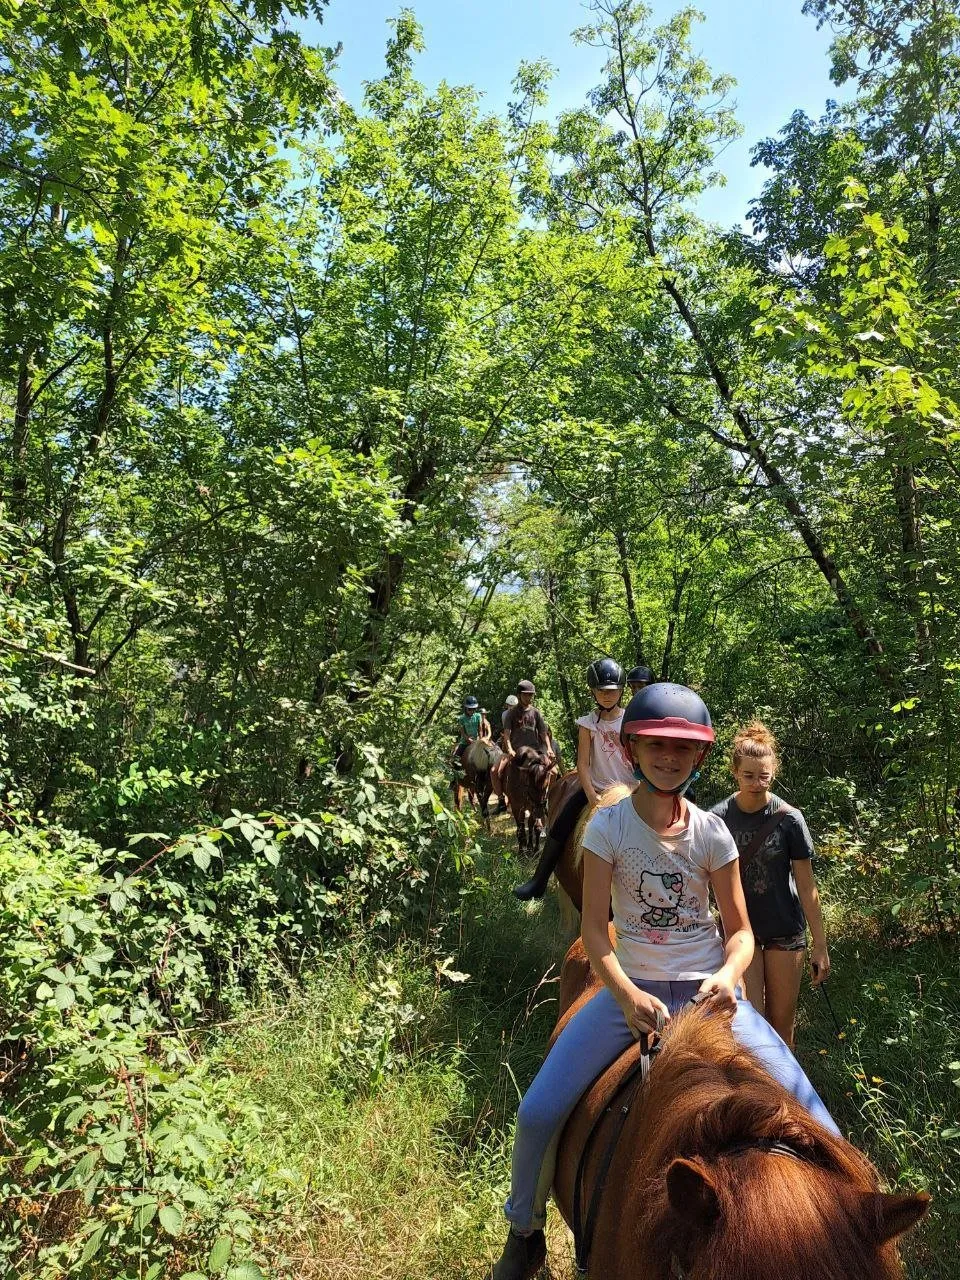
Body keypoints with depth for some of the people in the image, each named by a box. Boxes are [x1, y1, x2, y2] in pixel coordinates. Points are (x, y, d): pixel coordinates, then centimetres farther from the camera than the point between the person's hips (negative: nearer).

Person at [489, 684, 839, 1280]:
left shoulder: (712, 832, -6)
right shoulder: (609, 825, -10)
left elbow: (741, 930, 0)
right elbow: (594, 928, -10)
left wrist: (727, 977, -21)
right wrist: (628, 997, -25)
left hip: (709, 990, 1)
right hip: (632, 987, -1)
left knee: (816, 1127, -9)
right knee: (538, 1114, -9)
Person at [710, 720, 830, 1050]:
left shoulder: (788, 818, -12)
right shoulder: (718, 817, -11)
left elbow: (807, 887, -6)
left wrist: (820, 946, -4)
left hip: (785, 931, 0)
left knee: (782, 1022, 12)